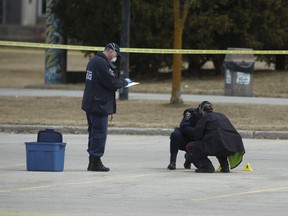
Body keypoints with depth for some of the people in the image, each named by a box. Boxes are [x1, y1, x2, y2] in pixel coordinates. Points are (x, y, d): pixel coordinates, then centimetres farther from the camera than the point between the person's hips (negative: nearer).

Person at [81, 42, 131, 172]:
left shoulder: (94, 60, 16)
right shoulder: (102, 63, -18)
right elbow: (112, 83, -20)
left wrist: (121, 82, 9)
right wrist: (124, 82, -3)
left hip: (90, 104, 10)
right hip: (99, 105, -10)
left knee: (94, 133, 15)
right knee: (100, 133, -5)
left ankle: (92, 162, 19)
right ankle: (96, 162, -4)